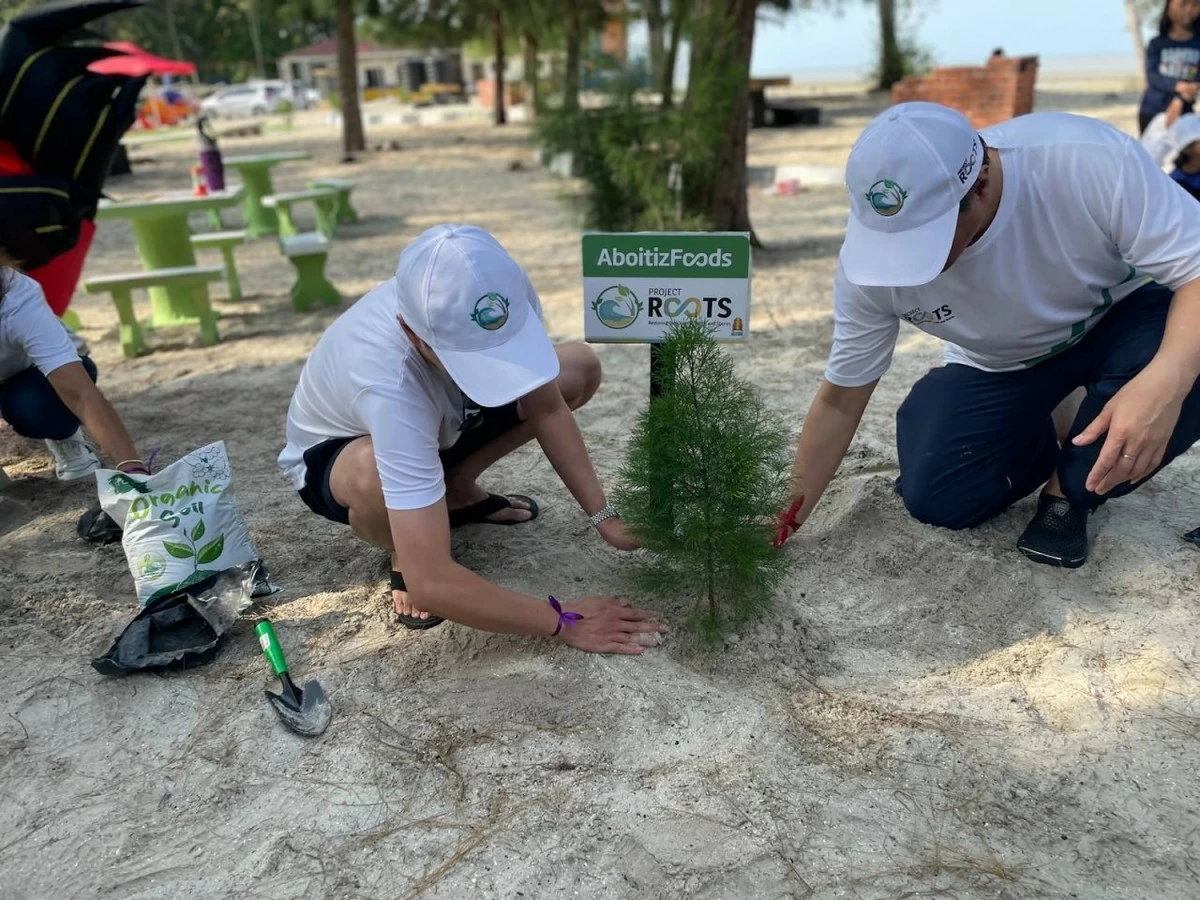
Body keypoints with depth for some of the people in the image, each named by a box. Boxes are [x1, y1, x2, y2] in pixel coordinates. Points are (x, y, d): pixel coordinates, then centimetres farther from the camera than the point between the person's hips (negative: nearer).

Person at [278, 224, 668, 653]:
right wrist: (563, 622, -38)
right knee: (376, 471, -42)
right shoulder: (389, 385, -45)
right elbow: (431, 583, -46)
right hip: (331, 454, -5)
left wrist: (603, 516, -20)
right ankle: (404, 557, -5)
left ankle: (456, 490, 6)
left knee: (580, 368, -9)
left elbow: (546, 407, -13)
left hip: (439, 424, 5)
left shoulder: (502, 301, -30)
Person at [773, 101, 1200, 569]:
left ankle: (1068, 491, -5)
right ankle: (1056, 430, 13)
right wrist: (788, 520, -11)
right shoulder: (874, 247, -26)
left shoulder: (1089, 159, -35)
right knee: (934, 497, -17)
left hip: (1120, 320, -1)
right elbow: (840, 400, -15)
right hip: (999, 366, 2)